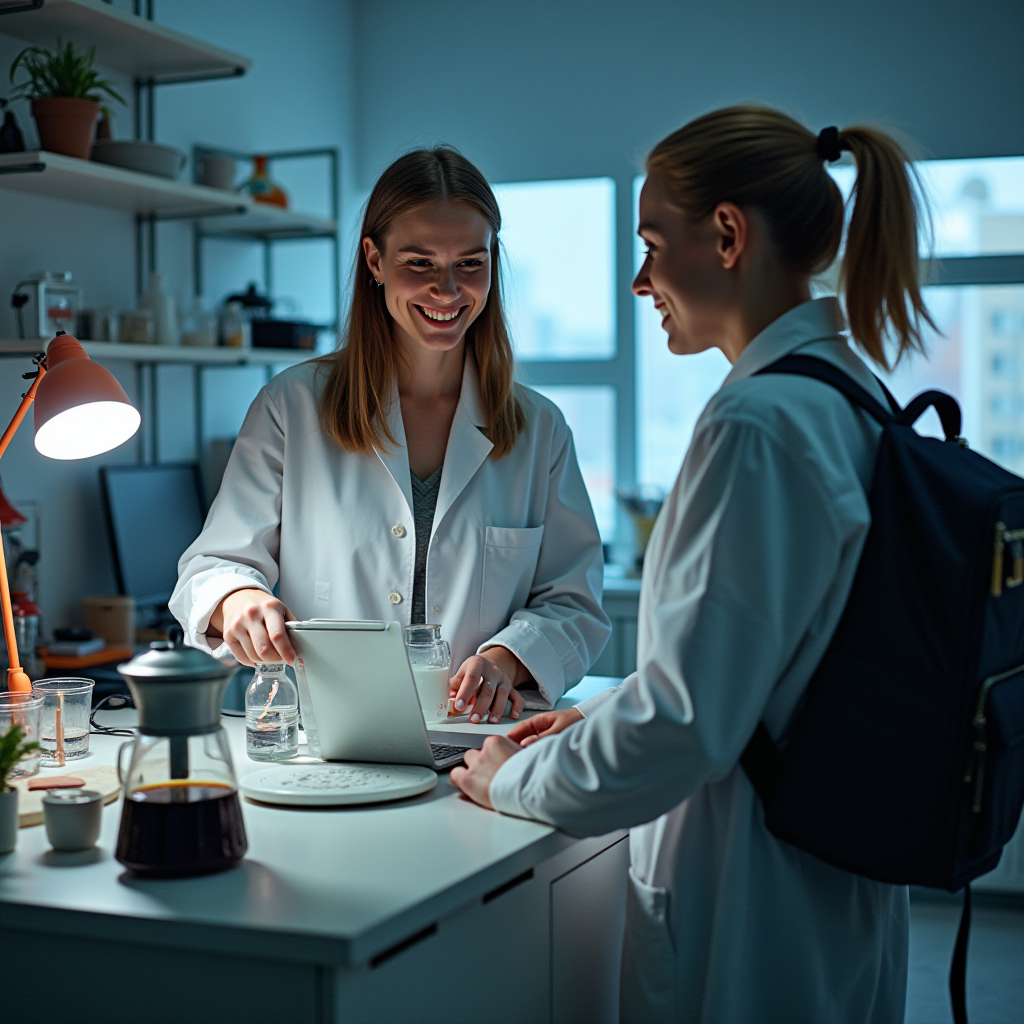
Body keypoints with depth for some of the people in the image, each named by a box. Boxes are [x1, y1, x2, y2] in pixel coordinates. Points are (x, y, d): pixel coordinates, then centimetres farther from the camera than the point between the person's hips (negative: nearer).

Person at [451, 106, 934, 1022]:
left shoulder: (758, 425, -23)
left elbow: (688, 719, -24)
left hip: (747, 918, -9)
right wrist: (598, 724, 15)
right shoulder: (851, 396, 6)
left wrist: (519, 780, -8)